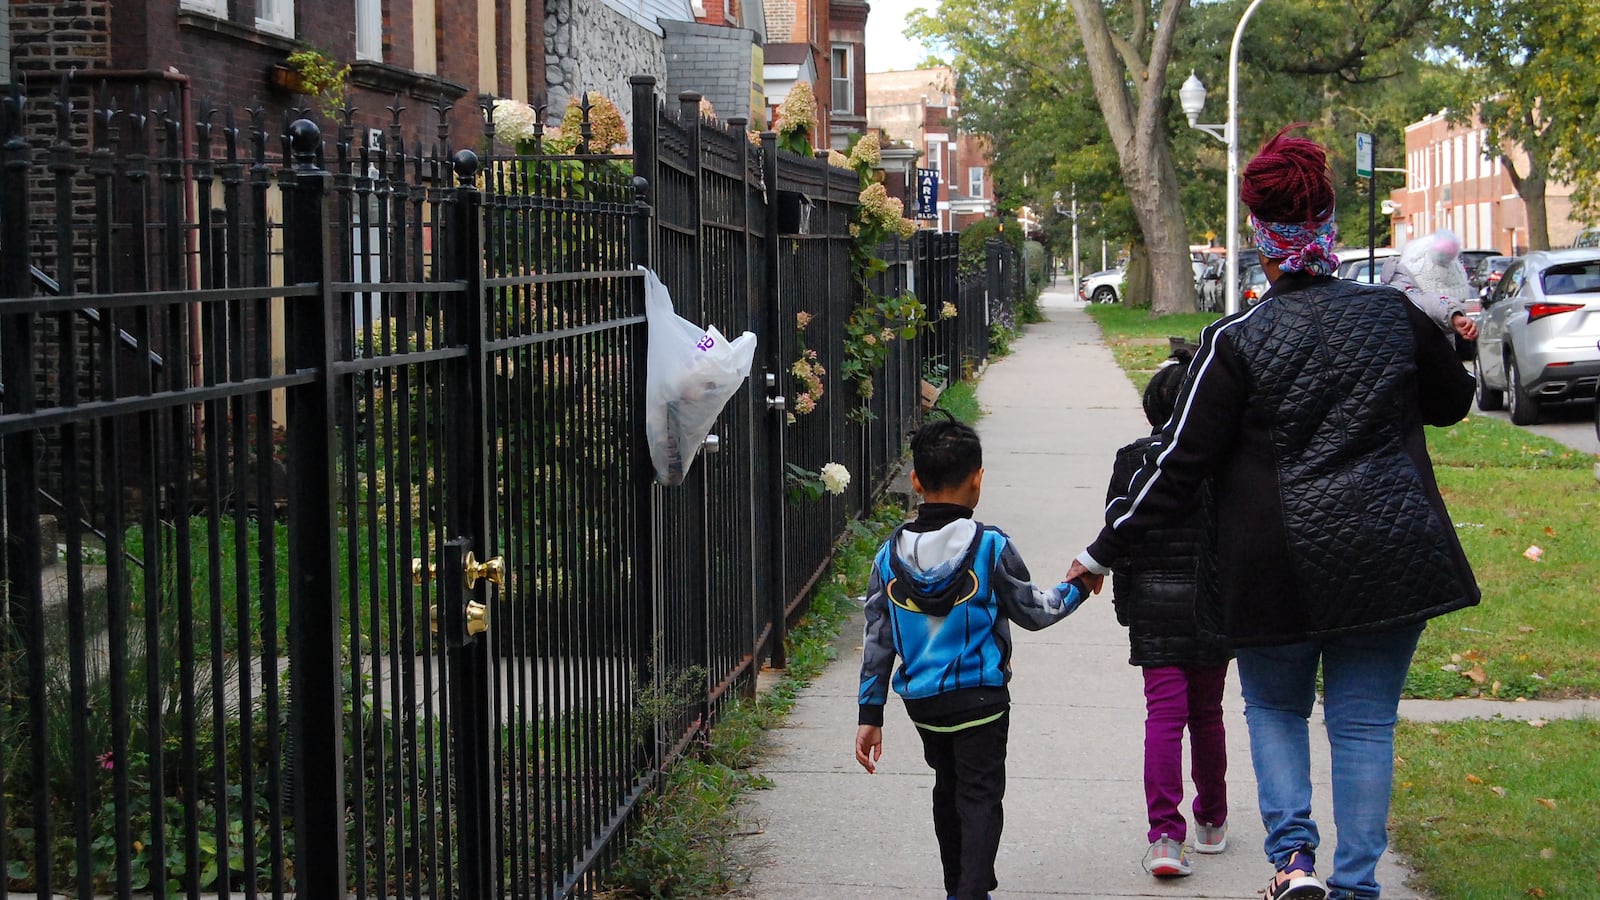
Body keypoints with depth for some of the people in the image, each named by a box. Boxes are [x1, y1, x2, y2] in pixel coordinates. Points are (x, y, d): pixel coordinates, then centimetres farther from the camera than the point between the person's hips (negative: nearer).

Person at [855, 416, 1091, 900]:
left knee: (948, 788, 21)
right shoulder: (990, 546, -14)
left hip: (921, 700, 4)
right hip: (979, 697, -4)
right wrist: (1076, 589, 17)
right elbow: (1031, 611, -2)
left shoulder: (891, 554, -2)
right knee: (980, 796, 0)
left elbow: (877, 639, 1)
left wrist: (870, 714, 7)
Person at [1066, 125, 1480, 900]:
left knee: (1274, 707, 18)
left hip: (1279, 571, -2)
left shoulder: (1237, 342, -9)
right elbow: (1451, 402, 18)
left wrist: (1103, 551, 1)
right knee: (1365, 722, 10)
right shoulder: (1394, 315, 0)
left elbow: (1179, 462, -8)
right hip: (1390, 562, 2)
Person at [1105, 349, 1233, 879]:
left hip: (1153, 602, -1)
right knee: (1207, 712, 15)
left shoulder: (1133, 460, -3)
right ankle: (1211, 822, 28)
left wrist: (1125, 603, 8)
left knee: (1163, 711, -4)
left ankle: (1165, 836, -15)